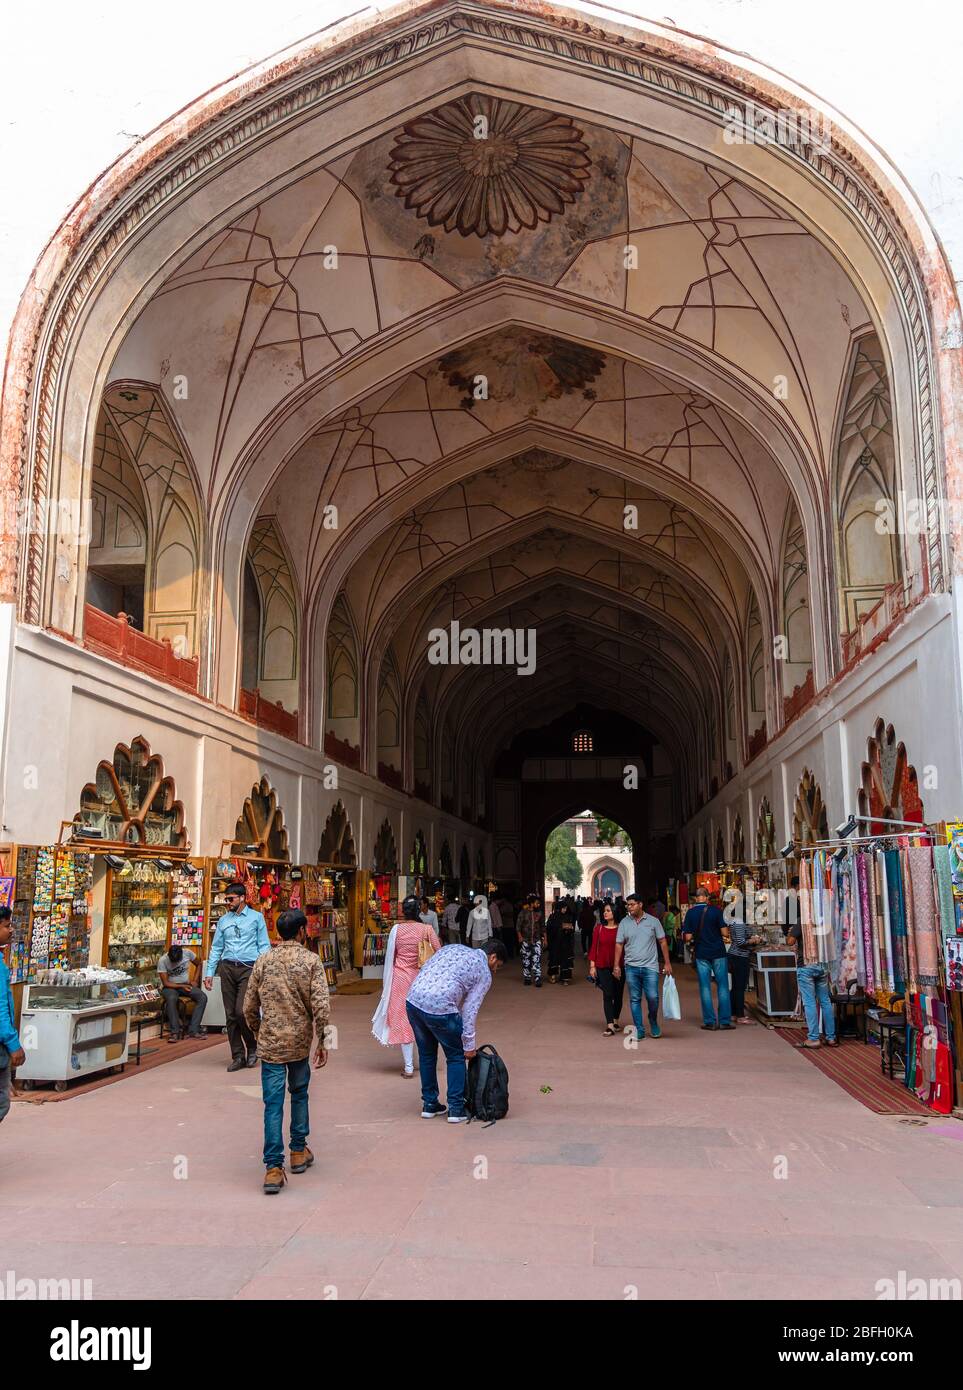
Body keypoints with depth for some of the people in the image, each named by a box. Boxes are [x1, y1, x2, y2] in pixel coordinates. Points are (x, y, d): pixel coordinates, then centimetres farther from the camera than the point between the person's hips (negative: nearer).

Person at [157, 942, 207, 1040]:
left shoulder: (188, 953, -11)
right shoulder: (162, 961, -18)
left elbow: (198, 965, 8)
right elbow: (165, 983, -16)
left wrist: (194, 980, -3)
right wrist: (182, 986, -21)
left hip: (186, 985, 3)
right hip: (170, 987, -3)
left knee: (203, 997, -24)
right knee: (171, 998, -39)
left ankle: (193, 1031, -24)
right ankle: (175, 1032, -30)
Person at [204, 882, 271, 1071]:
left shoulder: (256, 917, 2)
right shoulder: (224, 920, 12)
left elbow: (264, 946, -1)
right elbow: (216, 948, 14)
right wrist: (210, 973, 9)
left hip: (248, 969, -4)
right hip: (227, 968, 4)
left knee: (242, 1011, -13)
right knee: (231, 1014, 5)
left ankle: (252, 1048, 11)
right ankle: (238, 1056, 15)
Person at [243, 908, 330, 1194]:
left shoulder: (263, 961, 1)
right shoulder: (311, 960, -6)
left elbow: (249, 1007, 4)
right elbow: (321, 1006, -14)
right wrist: (321, 1041, -3)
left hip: (270, 1042, 1)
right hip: (300, 1041, 0)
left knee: (273, 1104, 2)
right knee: (299, 1094, 21)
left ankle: (273, 1168, -3)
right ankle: (299, 1152, 31)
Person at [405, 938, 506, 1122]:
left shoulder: (453, 948, 24)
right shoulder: (485, 974, 9)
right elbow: (470, 1009, 1)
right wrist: (469, 1044, 6)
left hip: (413, 999, 6)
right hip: (439, 1008, -6)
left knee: (426, 1054, 23)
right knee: (457, 1057, 15)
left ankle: (429, 1105, 30)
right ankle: (456, 1109, 15)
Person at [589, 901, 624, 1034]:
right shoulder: (599, 928, 2)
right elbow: (594, 947, 3)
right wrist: (592, 965, -2)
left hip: (618, 966, 0)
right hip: (603, 966, 0)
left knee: (618, 995, 10)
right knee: (607, 995, -5)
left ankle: (615, 1021, 27)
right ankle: (610, 1025, -8)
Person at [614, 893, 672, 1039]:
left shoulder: (653, 921, 2)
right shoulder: (624, 923, 4)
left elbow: (662, 942, 6)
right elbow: (619, 945, 7)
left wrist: (667, 963, 2)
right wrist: (616, 966, 2)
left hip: (650, 966, -1)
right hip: (631, 967, 1)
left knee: (653, 998, -6)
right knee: (634, 999, 3)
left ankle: (654, 1023, 20)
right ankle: (639, 1029, 11)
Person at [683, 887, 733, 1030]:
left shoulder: (690, 913, -2)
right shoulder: (715, 911, -7)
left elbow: (688, 937, -4)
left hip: (701, 954, 1)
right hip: (718, 953, -1)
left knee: (705, 987, 6)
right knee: (722, 986, 5)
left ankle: (709, 1021, 5)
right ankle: (725, 1021, 5)